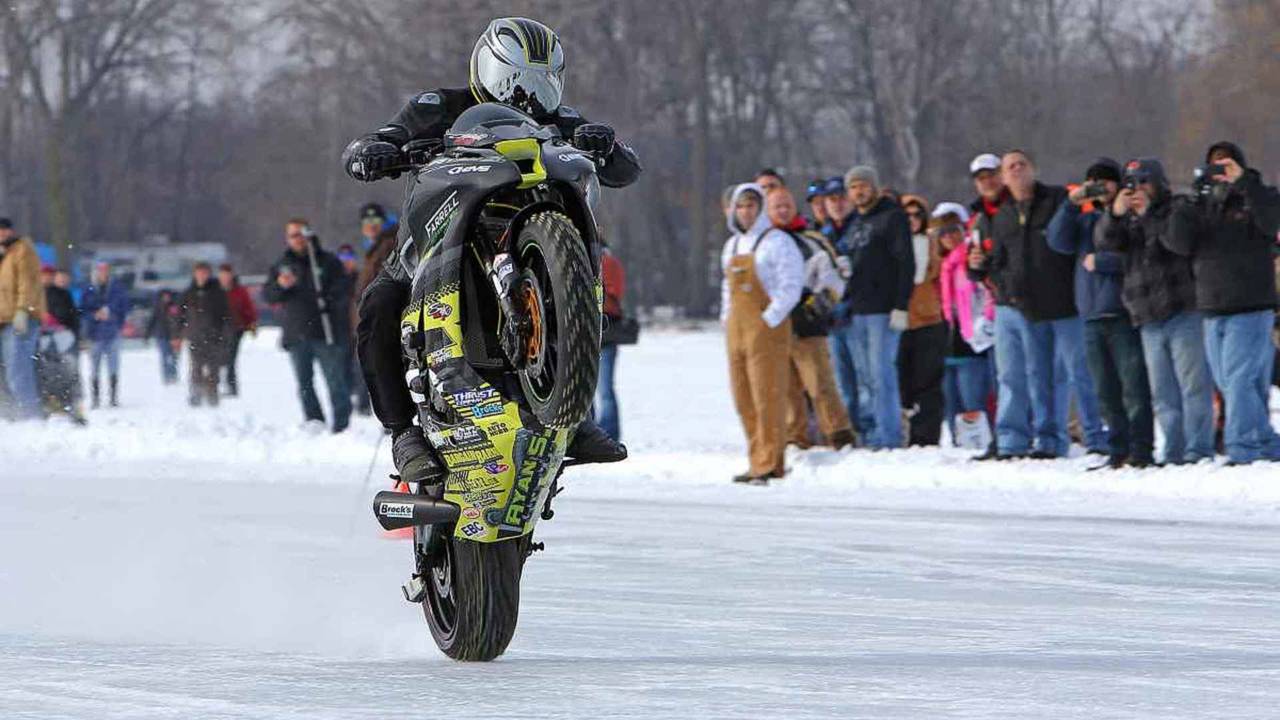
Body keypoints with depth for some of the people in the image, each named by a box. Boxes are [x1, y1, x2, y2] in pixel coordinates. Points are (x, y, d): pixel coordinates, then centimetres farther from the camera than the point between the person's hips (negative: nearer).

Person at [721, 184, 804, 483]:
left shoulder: (777, 242, -6)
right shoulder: (732, 245, 18)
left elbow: (791, 286, -12)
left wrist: (769, 319, -17)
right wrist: (726, 319, 14)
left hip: (767, 327, -8)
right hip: (737, 331, 8)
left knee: (767, 397, -9)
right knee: (744, 399, 8)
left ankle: (769, 464, -9)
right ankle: (759, 462, 14)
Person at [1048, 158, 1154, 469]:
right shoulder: (1086, 219, 20)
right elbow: (1059, 241, 5)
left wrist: (1100, 262, -9)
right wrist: (1071, 205, -4)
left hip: (1124, 313, -7)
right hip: (1092, 316, 7)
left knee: (1133, 387, -9)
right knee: (1106, 392, 8)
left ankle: (1140, 451, -9)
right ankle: (1118, 451, 12)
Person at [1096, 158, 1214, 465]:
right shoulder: (1129, 219, 19)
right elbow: (1105, 241, 2)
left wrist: (1147, 213, -13)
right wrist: (1115, 213, -14)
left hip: (1185, 314, -6)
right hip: (1150, 321, 6)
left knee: (1193, 385, -9)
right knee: (1162, 393, 7)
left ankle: (1198, 449, -9)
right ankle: (1174, 451, 11)